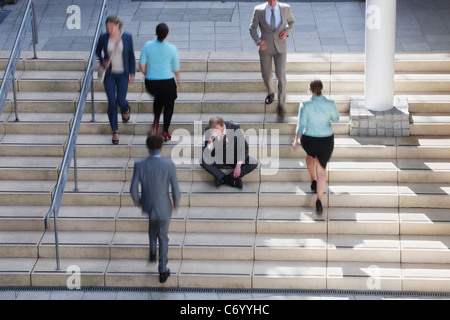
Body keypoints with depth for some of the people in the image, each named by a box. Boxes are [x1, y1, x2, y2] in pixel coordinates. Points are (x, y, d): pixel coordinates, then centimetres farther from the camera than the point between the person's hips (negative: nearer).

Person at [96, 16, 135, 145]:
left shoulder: (127, 37, -7)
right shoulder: (103, 38, -6)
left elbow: (131, 56, 1)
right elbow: (98, 51, 12)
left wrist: (132, 73, -2)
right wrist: (103, 61, -6)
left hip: (123, 74, 0)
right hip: (109, 74, 1)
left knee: (121, 100, -3)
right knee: (112, 102, -4)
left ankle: (126, 109, 38)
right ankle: (115, 131, 9)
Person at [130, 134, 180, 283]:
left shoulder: (139, 165, -22)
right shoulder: (169, 165, -26)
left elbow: (133, 189, -15)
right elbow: (175, 190, -17)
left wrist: (137, 201, 9)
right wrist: (176, 203, 6)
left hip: (147, 204, 1)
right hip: (164, 207, -1)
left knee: (153, 220, 39)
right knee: (163, 236, 23)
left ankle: (153, 251, 46)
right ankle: (162, 271, 27)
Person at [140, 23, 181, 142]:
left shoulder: (148, 45, -7)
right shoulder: (172, 49, -10)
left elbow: (141, 65, -4)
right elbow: (176, 69, -2)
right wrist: (178, 80, 19)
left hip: (150, 83, 2)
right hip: (167, 82, -2)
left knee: (158, 98, 35)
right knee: (169, 104, 25)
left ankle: (156, 119, 12)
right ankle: (165, 131, 15)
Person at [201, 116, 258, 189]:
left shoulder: (234, 127, -19)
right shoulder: (208, 130, -17)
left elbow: (243, 147, -13)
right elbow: (207, 154, -22)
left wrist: (238, 165, -23)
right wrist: (211, 139, -39)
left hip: (235, 159, 0)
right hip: (219, 160, 0)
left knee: (254, 162, -26)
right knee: (203, 160, -28)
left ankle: (223, 179, -25)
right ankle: (232, 181, -28)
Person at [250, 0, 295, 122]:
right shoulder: (259, 10, -12)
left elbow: (292, 22, 9)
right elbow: (253, 28, -3)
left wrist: (287, 32, -13)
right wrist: (258, 41, -23)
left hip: (280, 48, -1)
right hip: (265, 48, 1)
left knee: (281, 76, -12)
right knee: (266, 76, 13)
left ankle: (280, 106, 1)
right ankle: (271, 93, 48)